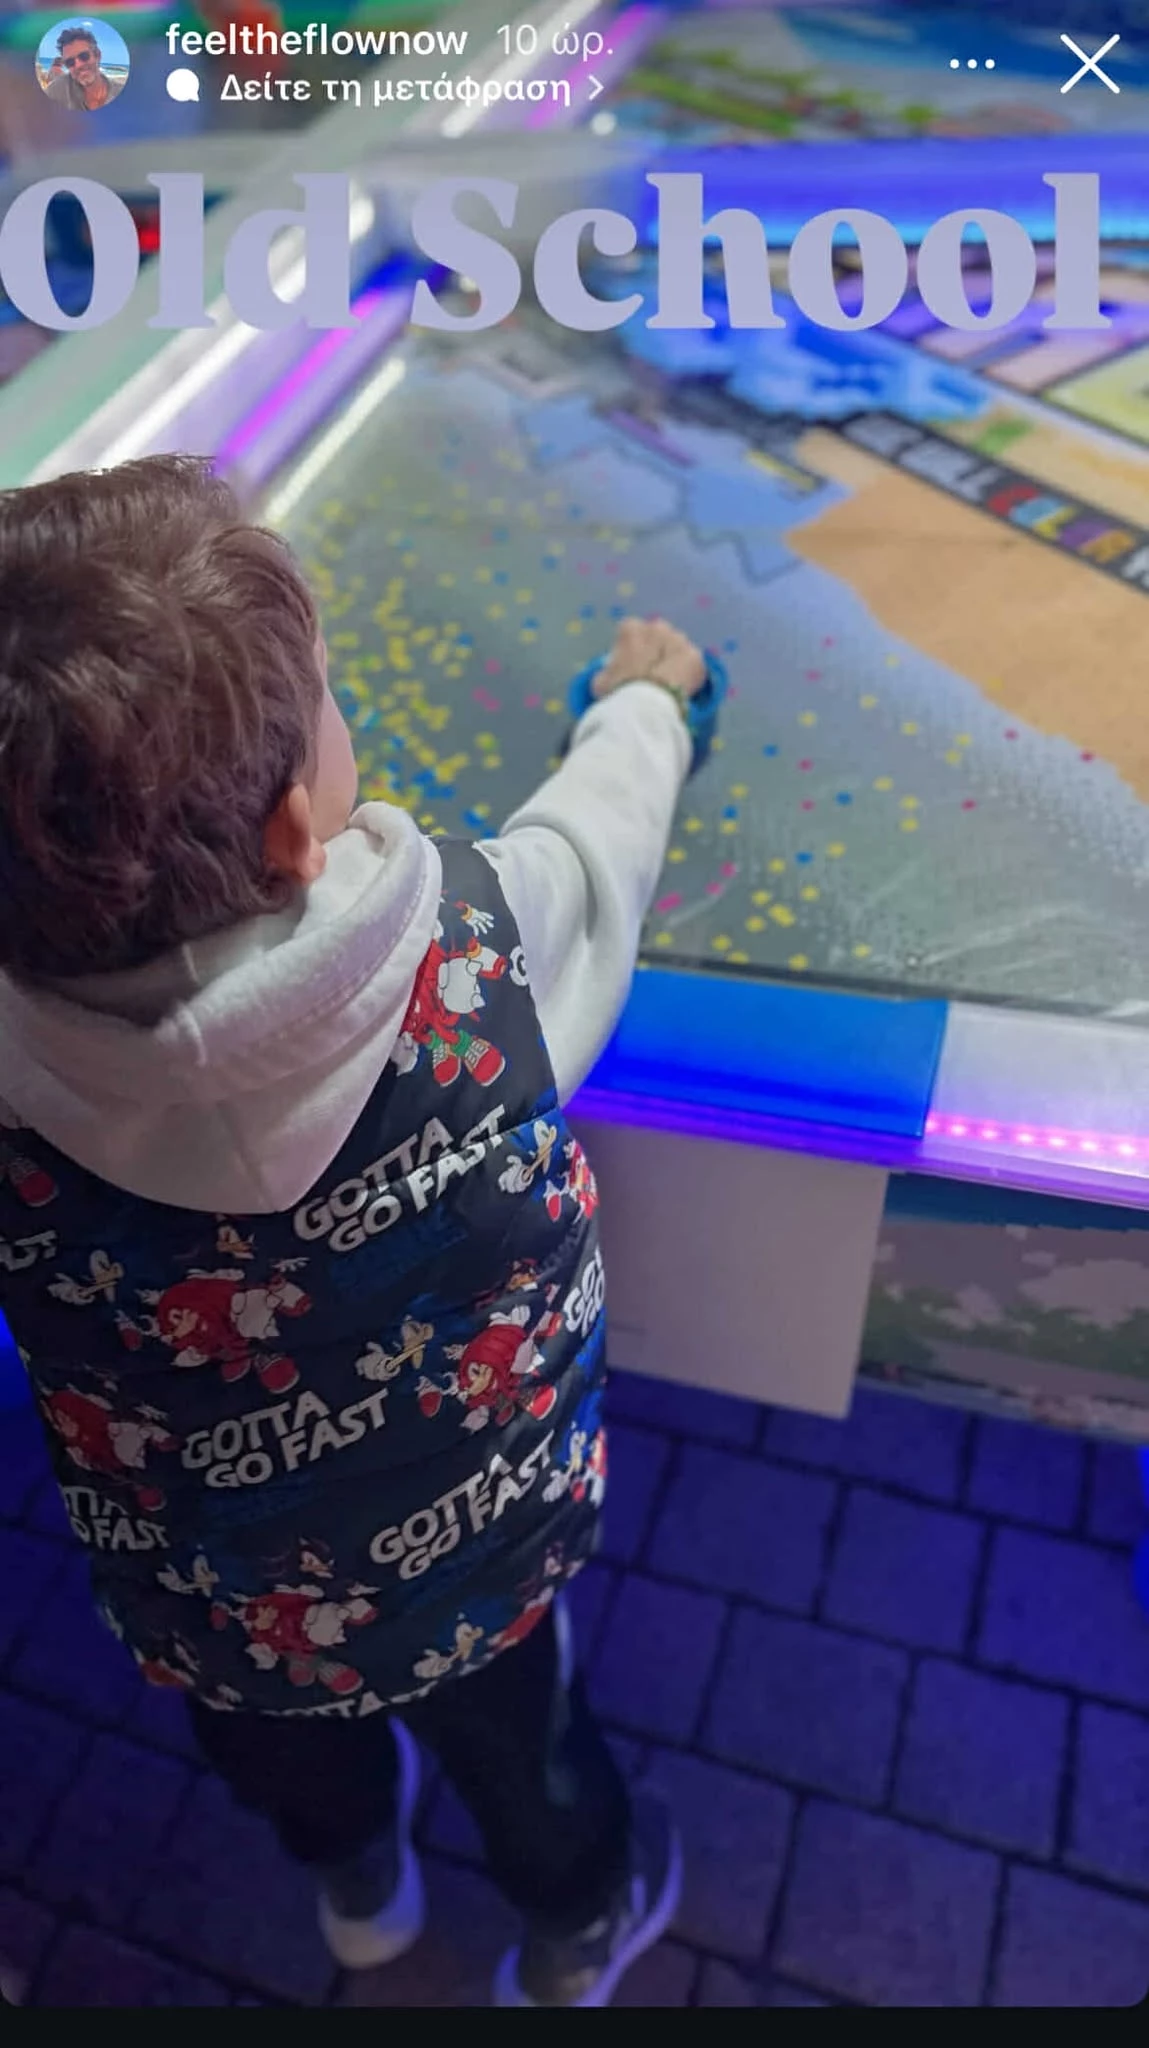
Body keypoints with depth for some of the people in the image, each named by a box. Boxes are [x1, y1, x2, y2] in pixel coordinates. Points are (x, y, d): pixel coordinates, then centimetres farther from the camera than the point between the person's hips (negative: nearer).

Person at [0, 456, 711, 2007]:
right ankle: (580, 1932, 64)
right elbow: (600, 821, -11)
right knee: (514, 1735, 32)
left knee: (275, 1745, 36)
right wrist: (645, 698, 10)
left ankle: (356, 1881, 69)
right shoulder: (477, 951, -34)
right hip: (471, 1566, -1)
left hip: (198, 1614, 2)